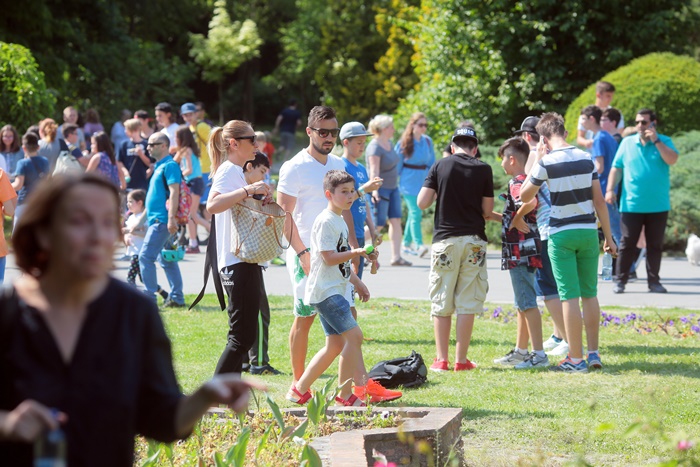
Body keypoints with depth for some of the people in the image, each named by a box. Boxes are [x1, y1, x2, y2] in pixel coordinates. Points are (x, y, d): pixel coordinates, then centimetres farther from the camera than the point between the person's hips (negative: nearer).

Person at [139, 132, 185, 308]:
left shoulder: (169, 166, -11)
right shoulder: (159, 166, 19)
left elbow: (174, 192, -20)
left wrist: (171, 218, -27)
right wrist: (144, 216, 26)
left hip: (161, 220, -10)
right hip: (156, 219, 10)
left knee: (145, 257, -13)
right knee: (167, 260, 11)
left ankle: (149, 298, -12)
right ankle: (176, 298, 14)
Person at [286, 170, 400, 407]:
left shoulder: (340, 221, 18)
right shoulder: (326, 221, -14)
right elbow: (329, 257, -21)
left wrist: (357, 283, 25)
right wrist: (357, 252, -25)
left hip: (334, 291, 11)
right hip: (325, 291, -11)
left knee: (336, 344, 11)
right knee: (353, 334, -15)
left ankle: (300, 389, 18)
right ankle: (345, 394, -8)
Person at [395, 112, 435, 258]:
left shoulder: (427, 141, 8)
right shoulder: (404, 142, -6)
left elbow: (432, 163, 14)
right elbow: (397, 164, -1)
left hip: (423, 181, 5)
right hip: (409, 181, -5)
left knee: (414, 213, 11)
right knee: (415, 213, -15)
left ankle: (407, 244, 23)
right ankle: (418, 245, -21)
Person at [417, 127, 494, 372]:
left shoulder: (440, 166, 0)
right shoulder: (483, 169, 0)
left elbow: (422, 202, -4)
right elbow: (487, 210, 2)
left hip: (445, 239, 0)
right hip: (473, 239, 0)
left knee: (441, 303, 6)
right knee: (468, 303, 4)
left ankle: (441, 359, 5)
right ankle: (461, 359, 4)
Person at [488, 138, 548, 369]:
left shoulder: (517, 183, -15)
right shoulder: (524, 181, 16)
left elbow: (530, 202, -37)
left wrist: (517, 219, -22)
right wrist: (492, 216, 27)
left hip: (521, 252, -11)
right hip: (523, 252, 11)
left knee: (527, 302, -9)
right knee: (523, 304, 18)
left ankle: (539, 354, -9)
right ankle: (520, 351, 27)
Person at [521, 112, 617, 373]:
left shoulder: (546, 163, -10)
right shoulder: (586, 159, 2)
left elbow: (525, 196, -1)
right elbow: (599, 200, 4)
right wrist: (609, 238, 10)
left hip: (562, 234, -4)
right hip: (588, 231, 4)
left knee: (570, 297, -1)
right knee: (590, 294, 13)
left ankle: (576, 359, 0)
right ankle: (594, 353, 17)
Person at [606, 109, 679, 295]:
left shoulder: (664, 142, 3)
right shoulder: (627, 143, 7)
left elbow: (672, 160, -15)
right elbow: (616, 168, 8)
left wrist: (656, 140, -16)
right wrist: (610, 189, -2)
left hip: (658, 206, 0)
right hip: (631, 205, 0)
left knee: (655, 245, 7)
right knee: (627, 244, 1)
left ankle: (654, 281, 15)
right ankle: (621, 280, 7)